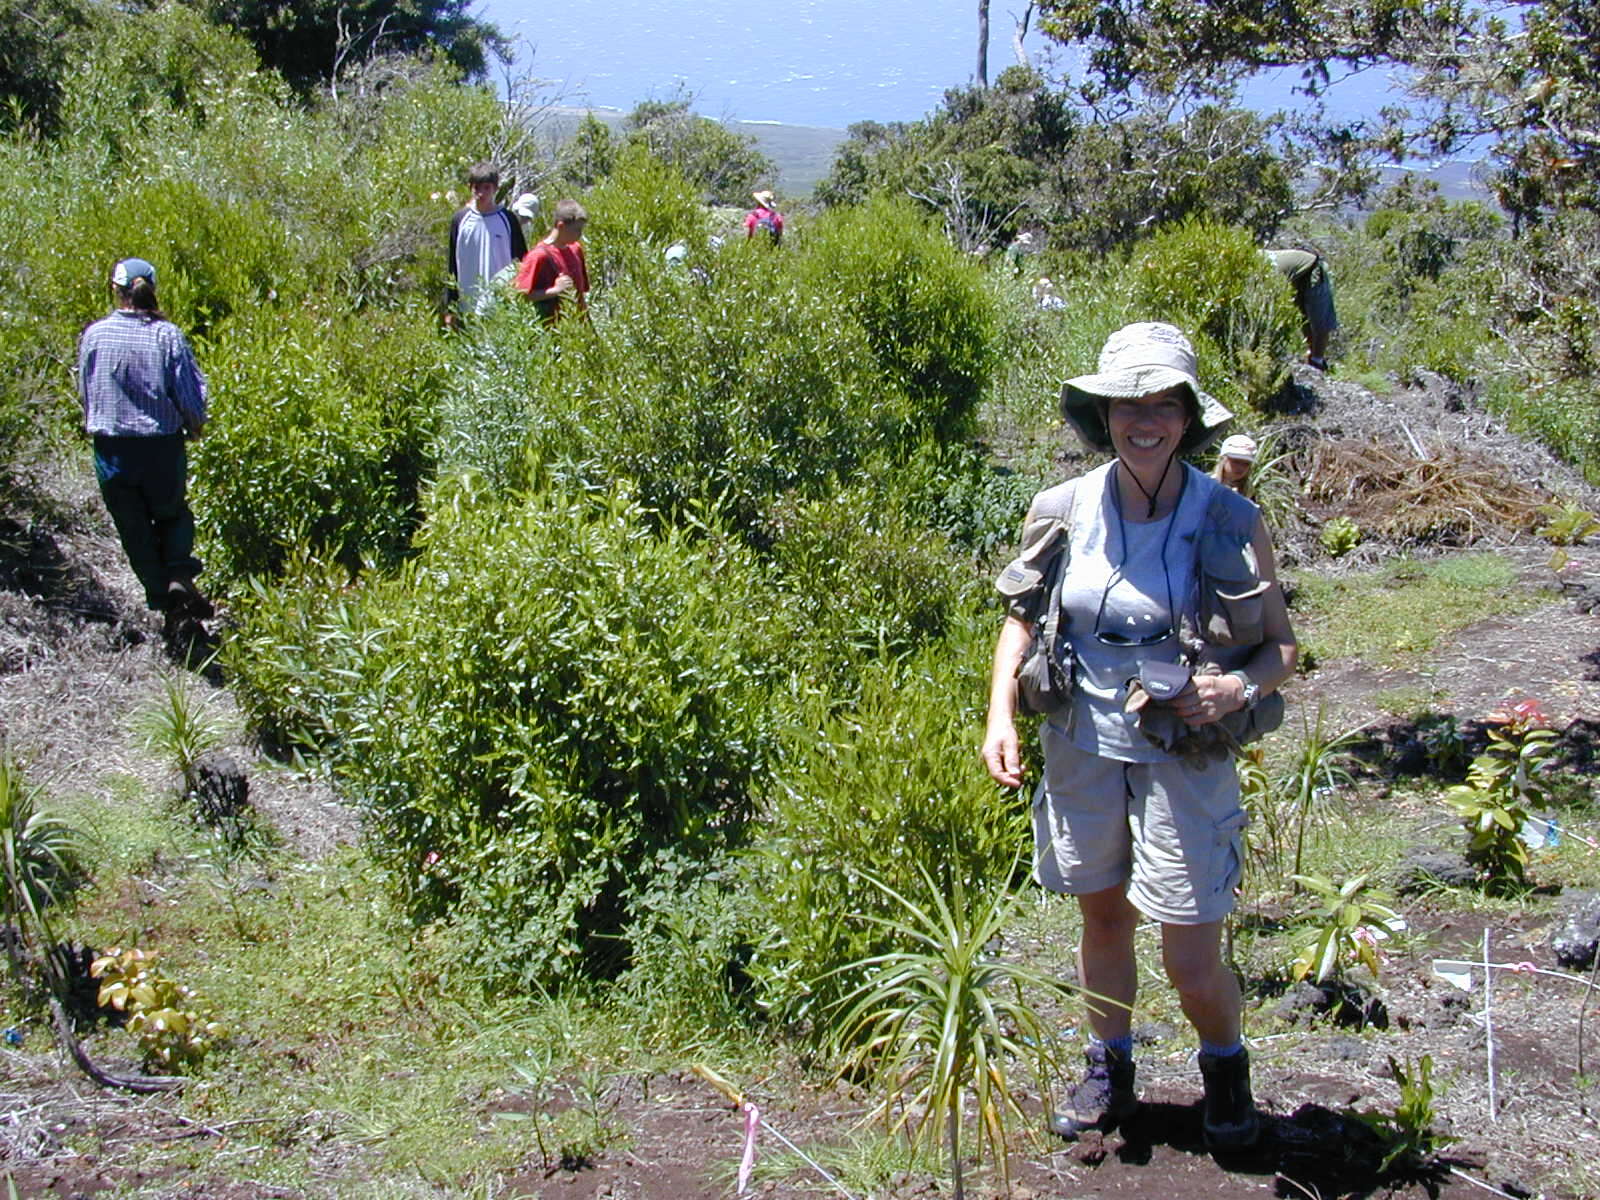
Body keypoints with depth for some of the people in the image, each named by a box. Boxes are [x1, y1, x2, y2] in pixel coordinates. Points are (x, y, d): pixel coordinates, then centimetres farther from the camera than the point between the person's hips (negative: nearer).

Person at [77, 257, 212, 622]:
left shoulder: (94, 335, -6)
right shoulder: (167, 335, -11)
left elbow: (84, 393, 4)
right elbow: (192, 394, -8)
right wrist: (195, 426, 12)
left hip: (112, 451, 0)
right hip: (163, 446, 0)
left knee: (134, 527, 15)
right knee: (173, 513, 22)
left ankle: (162, 596, 18)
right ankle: (179, 574, -1)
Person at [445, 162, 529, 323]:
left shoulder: (507, 219, 0)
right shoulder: (460, 220, 4)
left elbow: (522, 260, 6)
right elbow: (452, 266, 8)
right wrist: (450, 309, 6)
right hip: (467, 307, 1)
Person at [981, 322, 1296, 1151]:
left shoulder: (1229, 521, -11)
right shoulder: (1064, 510, -5)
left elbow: (1281, 645, -2)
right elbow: (1023, 616, 9)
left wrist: (1241, 687, -23)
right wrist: (1001, 715, -2)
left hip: (1185, 755, -2)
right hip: (1082, 748, 3)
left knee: (1192, 960, 1)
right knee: (1102, 919, 18)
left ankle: (1225, 1068, 33)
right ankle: (1110, 1072, 41)